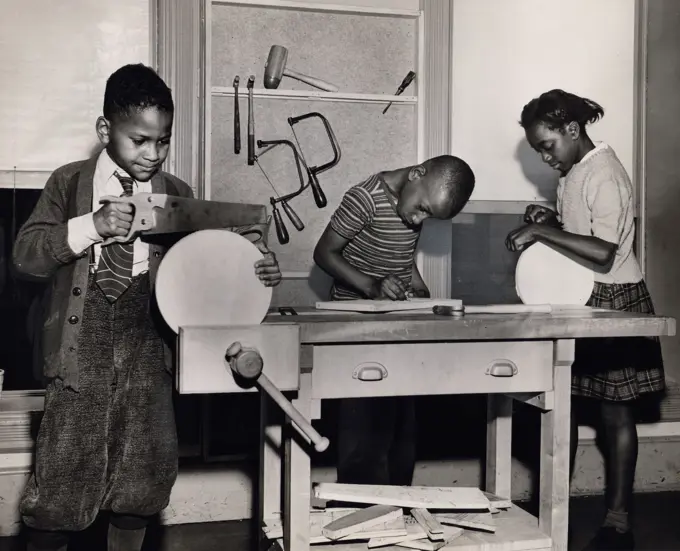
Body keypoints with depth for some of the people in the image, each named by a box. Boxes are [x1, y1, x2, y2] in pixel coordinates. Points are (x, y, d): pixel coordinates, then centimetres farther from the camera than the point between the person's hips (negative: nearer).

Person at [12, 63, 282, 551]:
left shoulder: (176, 195, 7)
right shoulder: (70, 183, 2)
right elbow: (26, 254, -5)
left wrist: (255, 271, -11)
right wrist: (90, 227, -18)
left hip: (146, 341, 2)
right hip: (82, 341, -2)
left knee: (146, 464, 8)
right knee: (65, 464, 3)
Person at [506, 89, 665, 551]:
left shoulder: (604, 174, -18)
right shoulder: (572, 172, 10)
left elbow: (603, 253, -26)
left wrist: (541, 232, -27)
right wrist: (549, 221, 1)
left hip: (612, 303, -8)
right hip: (578, 301, 8)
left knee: (615, 410, 0)